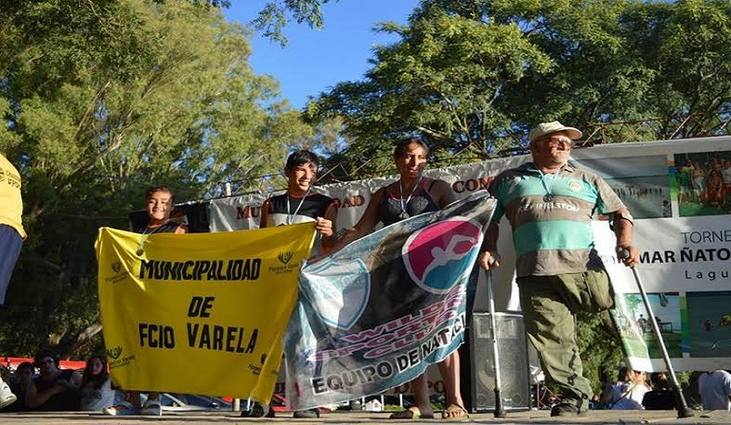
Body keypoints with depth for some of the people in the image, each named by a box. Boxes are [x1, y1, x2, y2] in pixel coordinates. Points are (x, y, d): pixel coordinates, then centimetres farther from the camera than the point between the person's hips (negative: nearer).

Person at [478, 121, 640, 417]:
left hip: (583, 267, 1)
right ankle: (576, 393, 5)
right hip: (534, 274, -1)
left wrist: (624, 242, 5)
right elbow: (491, 220, 25)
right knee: (550, 337, -7)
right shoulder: (508, 181, 21)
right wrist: (488, 249, 7)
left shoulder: (586, 180, 23)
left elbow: (619, 212, 24)